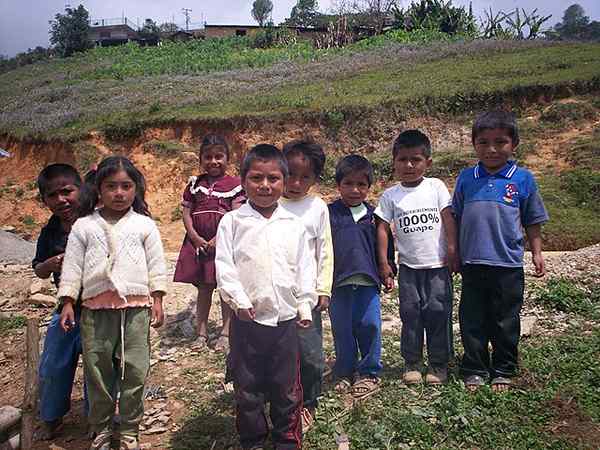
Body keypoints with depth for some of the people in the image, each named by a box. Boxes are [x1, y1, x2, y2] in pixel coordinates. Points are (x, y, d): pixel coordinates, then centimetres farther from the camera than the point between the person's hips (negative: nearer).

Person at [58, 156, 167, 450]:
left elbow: (156, 265, 7)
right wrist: (67, 302, 2)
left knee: (135, 372, 4)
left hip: (136, 307, 0)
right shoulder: (84, 226, 7)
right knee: (97, 372, 9)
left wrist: (157, 299, 3)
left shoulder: (144, 225, 6)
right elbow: (72, 267, 7)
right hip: (96, 308, 1)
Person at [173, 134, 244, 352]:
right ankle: (202, 333, 19)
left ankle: (226, 333, 15)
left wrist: (218, 239, -17)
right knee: (203, 288, 10)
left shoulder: (234, 184, -2)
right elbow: (186, 213, 5)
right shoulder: (195, 183, 8)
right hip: (198, 241, 3)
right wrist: (196, 239, -8)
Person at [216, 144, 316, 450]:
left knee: (287, 388, 14)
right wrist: (239, 299, -15)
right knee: (247, 388, 13)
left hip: (286, 318, 2)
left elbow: (305, 267, 6)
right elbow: (224, 266, -6)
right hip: (247, 319, -1)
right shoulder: (232, 222, -2)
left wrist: (305, 304, 3)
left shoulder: (294, 225, 4)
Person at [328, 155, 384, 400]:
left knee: (370, 326, 2)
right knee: (342, 330, 9)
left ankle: (369, 373, 19)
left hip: (367, 282, 1)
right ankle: (345, 373, 25)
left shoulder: (373, 214, 8)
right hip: (338, 283, -1)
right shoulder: (329, 213, 0)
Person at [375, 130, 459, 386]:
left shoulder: (436, 187, 1)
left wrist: (452, 251, -3)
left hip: (438, 264, 0)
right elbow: (382, 228, 0)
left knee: (438, 312, 2)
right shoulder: (390, 195, 1)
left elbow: (448, 219, 1)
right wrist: (383, 263, -3)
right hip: (408, 266, 1)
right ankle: (412, 364, 20)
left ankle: (438, 364, 17)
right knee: (410, 314, 6)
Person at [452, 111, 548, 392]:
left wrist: (537, 253, 5)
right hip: (472, 264, 2)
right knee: (472, 321, 10)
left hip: (508, 265, -1)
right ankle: (474, 371, 25)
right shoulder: (466, 178, 3)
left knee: (505, 322, 11)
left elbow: (533, 221, 7)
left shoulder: (523, 179, -1)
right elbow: (456, 219, 10)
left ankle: (503, 371, 29)